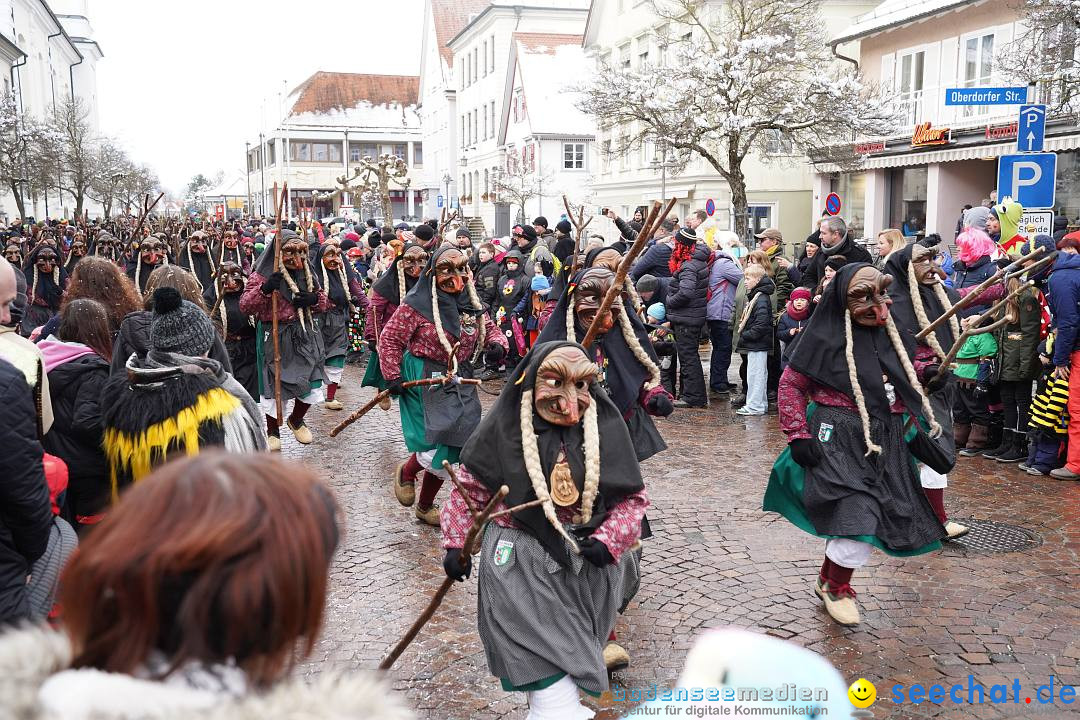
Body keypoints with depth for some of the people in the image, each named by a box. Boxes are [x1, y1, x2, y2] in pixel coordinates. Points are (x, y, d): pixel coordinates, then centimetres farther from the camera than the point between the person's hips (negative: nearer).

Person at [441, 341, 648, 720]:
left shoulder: (605, 428, -5)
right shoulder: (505, 429, -8)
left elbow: (633, 496, 0)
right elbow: (469, 486, 3)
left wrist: (609, 540, -15)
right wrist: (456, 544, -1)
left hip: (588, 559, 3)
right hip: (521, 566, -2)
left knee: (570, 651, 17)